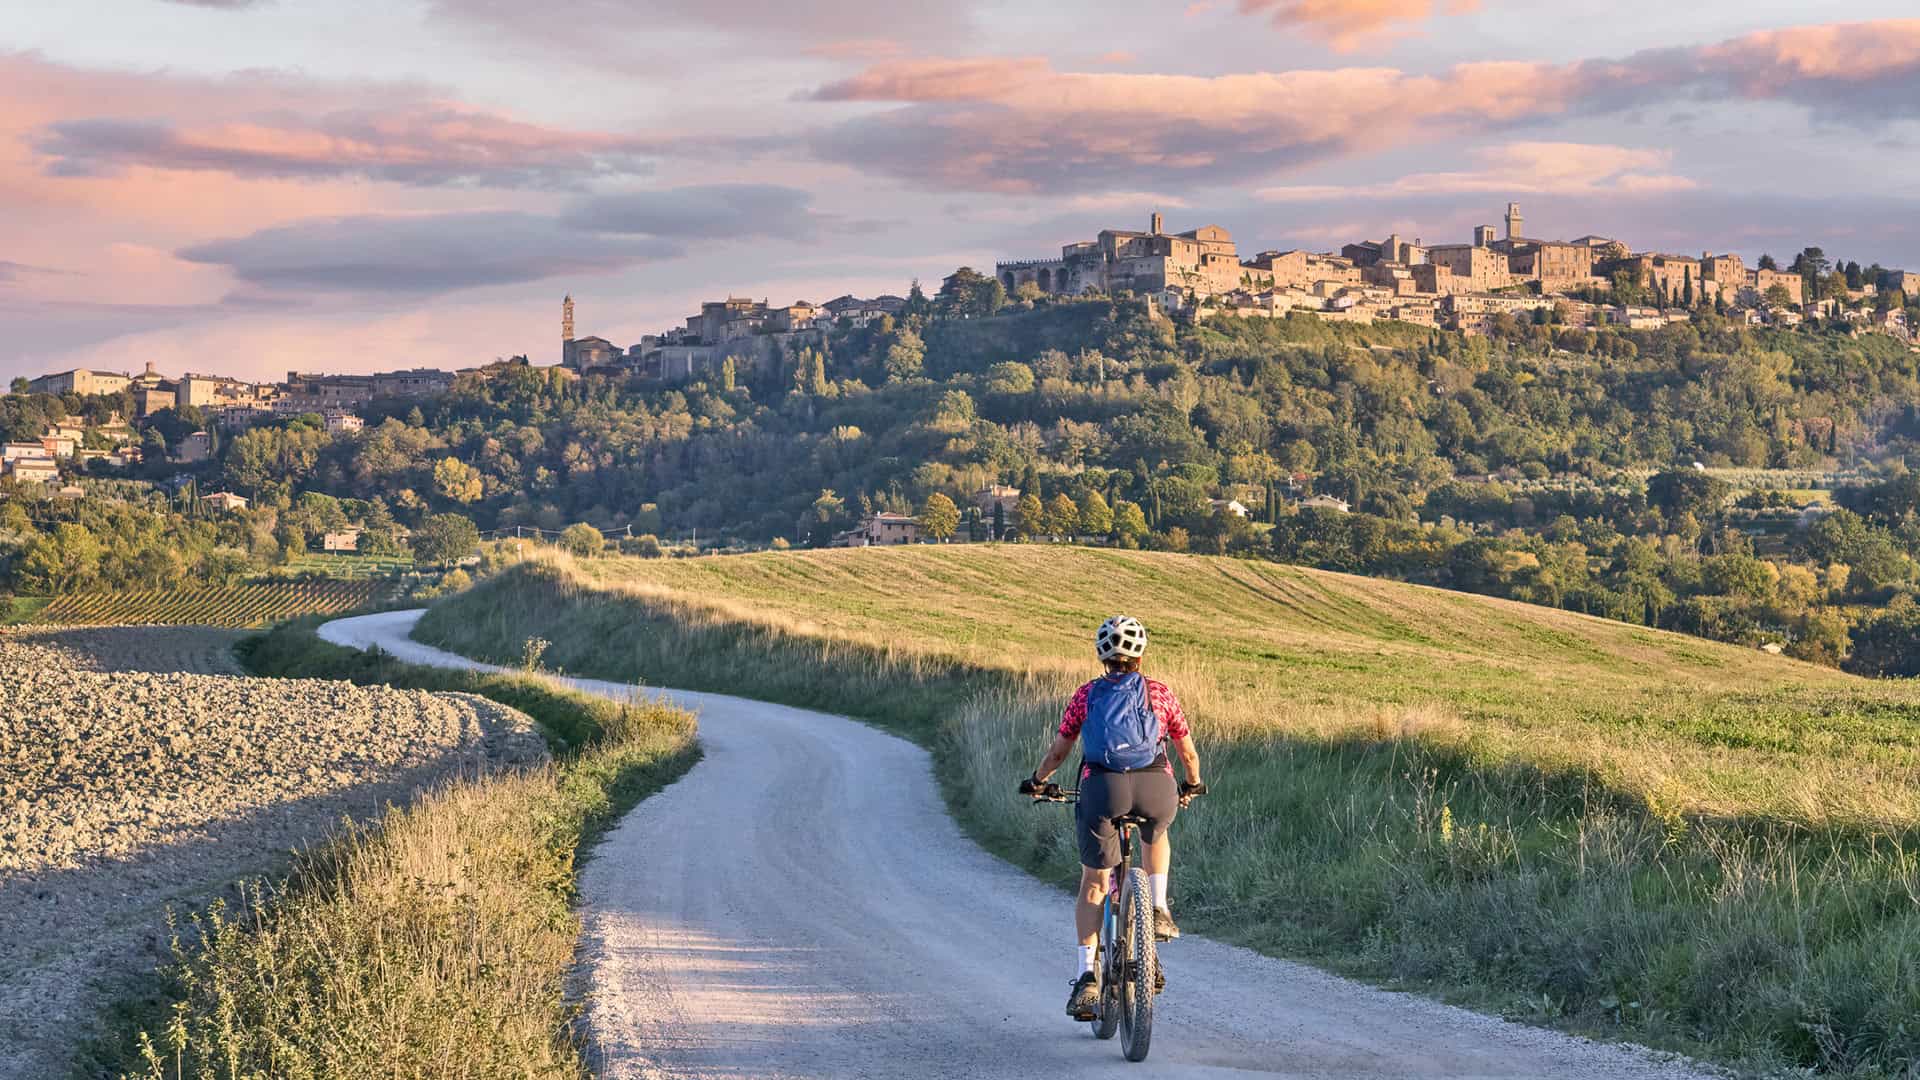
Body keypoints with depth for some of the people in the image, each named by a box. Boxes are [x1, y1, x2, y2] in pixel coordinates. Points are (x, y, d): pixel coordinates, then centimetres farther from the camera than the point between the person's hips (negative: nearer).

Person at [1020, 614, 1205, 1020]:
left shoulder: (1087, 695, 19)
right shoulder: (1160, 693, 20)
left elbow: (1058, 751, 24)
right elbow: (1188, 753, 27)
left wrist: (1037, 781, 42)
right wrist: (1193, 786, 47)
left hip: (1102, 787, 0)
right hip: (1156, 787, 1)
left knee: (1093, 884, 12)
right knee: (1155, 835, 36)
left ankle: (1086, 978, 1)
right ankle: (1159, 910, 17)